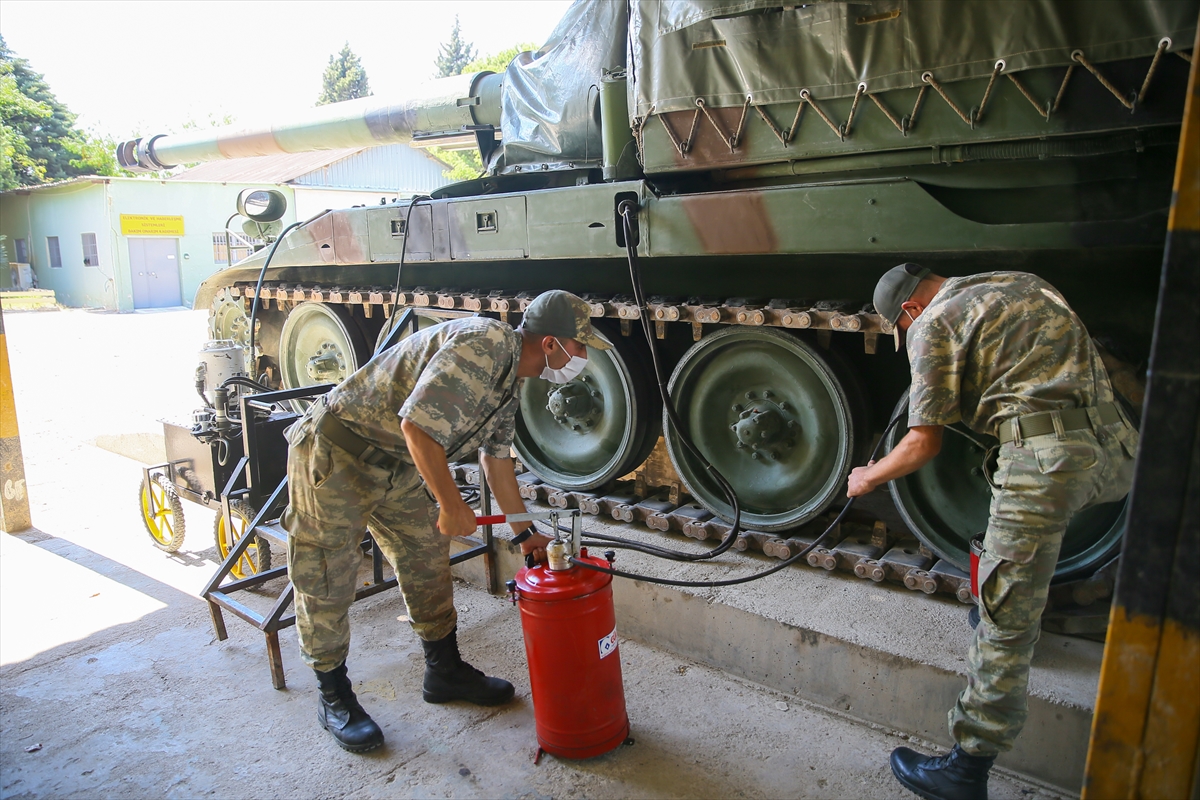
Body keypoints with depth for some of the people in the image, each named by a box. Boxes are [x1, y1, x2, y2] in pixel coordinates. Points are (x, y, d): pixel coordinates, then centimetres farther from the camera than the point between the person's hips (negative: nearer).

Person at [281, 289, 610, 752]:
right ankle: (334, 697, 21)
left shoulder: (509, 381, 6)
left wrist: (525, 533, 18)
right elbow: (417, 425, -33)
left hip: (398, 466, 10)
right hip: (336, 454, -10)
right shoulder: (484, 345, -27)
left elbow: (496, 458, 17)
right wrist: (451, 504, -21)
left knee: (428, 566, 14)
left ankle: (444, 671, 30)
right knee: (326, 582, 3)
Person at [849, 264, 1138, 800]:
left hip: (1048, 455, -9)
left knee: (1008, 619, -3)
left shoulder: (933, 323, 1)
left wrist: (869, 477, 15)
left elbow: (924, 443, -1)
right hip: (1115, 450, 9)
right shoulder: (1024, 284, 24)